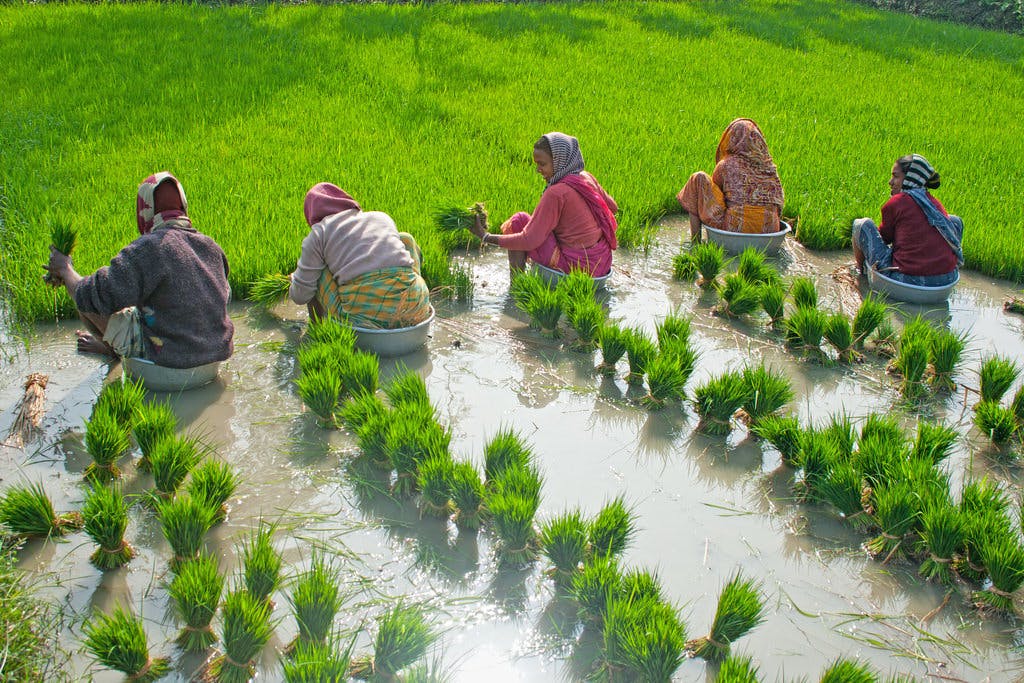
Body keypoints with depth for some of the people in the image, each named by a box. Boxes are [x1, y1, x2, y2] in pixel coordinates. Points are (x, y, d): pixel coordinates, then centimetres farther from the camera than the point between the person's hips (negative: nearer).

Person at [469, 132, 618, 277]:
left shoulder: (556, 194, -19)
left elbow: (529, 241, -20)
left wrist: (485, 237, -15)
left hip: (577, 266, -8)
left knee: (519, 220, 0)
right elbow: (613, 208, 18)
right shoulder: (587, 178, 3)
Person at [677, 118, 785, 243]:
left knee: (698, 179, 7)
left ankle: (695, 240, 8)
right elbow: (779, 201, 14)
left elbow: (711, 189, 13)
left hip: (736, 227, -5)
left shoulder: (725, 166, -3)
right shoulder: (769, 167, 8)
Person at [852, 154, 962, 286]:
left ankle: (861, 270, 31)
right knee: (954, 221, 32)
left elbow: (885, 237, 10)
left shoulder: (895, 203, -4)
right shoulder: (936, 204, 10)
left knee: (861, 224, 9)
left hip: (906, 279, -5)